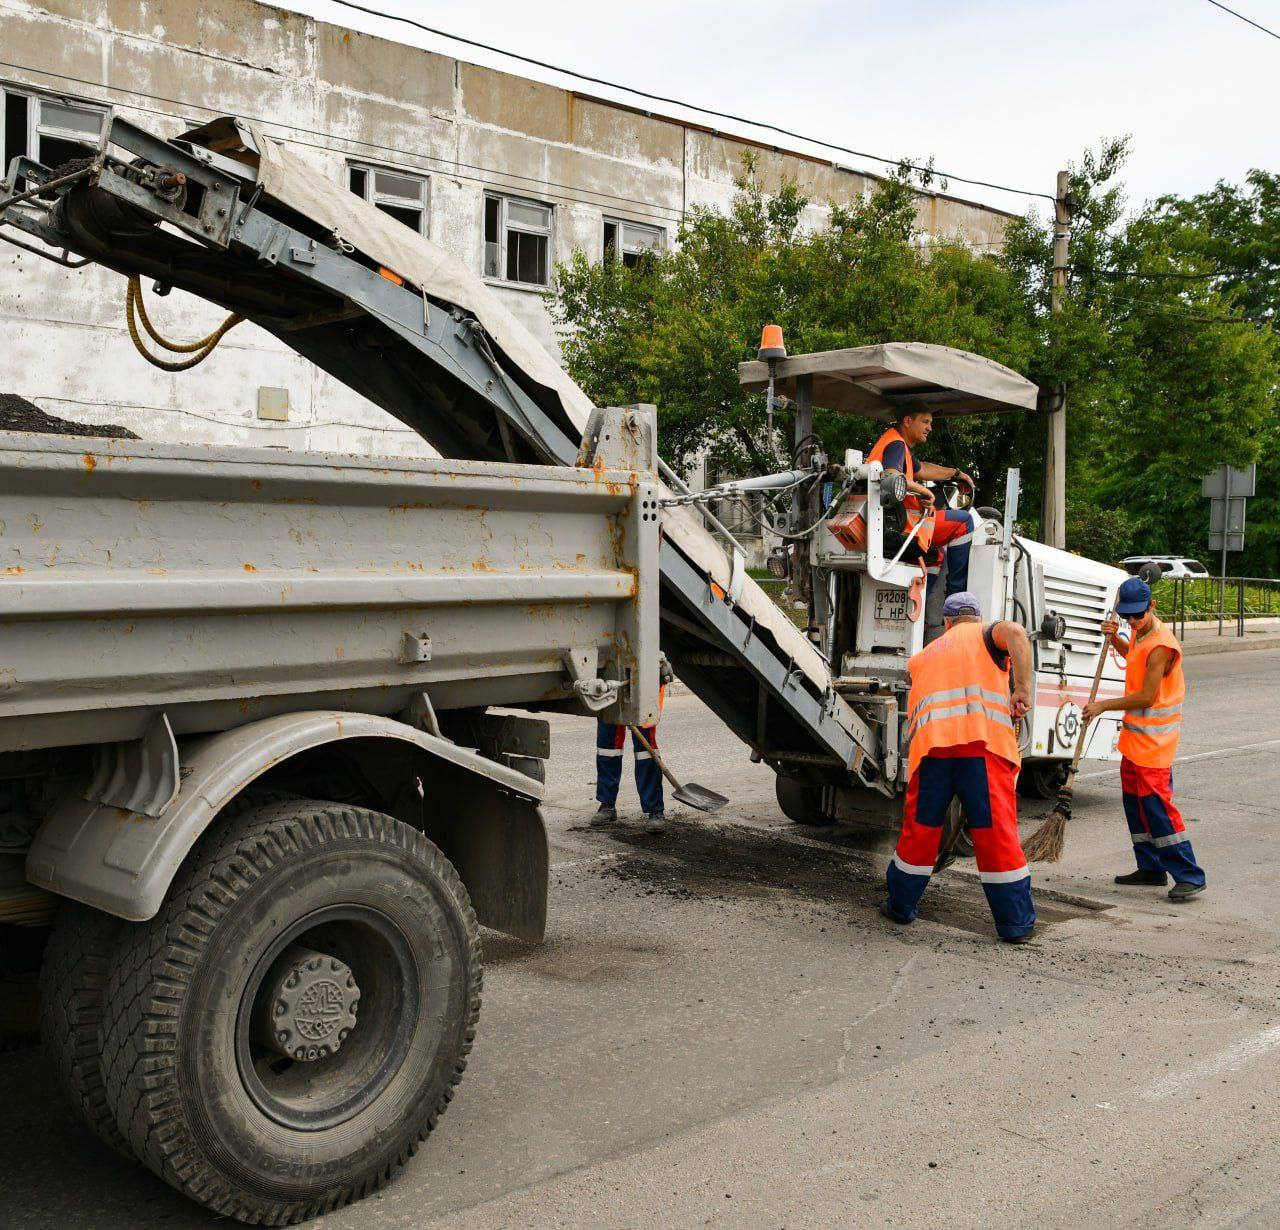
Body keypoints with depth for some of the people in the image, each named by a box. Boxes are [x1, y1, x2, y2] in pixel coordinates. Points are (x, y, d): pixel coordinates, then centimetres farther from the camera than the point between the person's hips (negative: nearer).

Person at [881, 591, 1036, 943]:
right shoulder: (985, 634, 17)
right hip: (982, 742, -3)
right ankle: (1016, 923, 7)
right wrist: (1023, 688, -7)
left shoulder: (922, 656, 31)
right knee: (997, 833, 2)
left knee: (920, 828, 15)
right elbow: (1014, 632, -6)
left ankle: (901, 905, 29)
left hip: (929, 745, 3)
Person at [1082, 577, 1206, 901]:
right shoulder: (1140, 634, 8)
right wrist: (1114, 639, 11)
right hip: (1135, 735, 10)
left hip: (1153, 740, -10)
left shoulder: (1161, 646, -22)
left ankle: (1189, 877, -6)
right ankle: (1151, 868, 25)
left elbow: (1146, 697, -23)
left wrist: (1104, 706, -13)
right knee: (1135, 802, 15)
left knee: (1157, 804, -11)